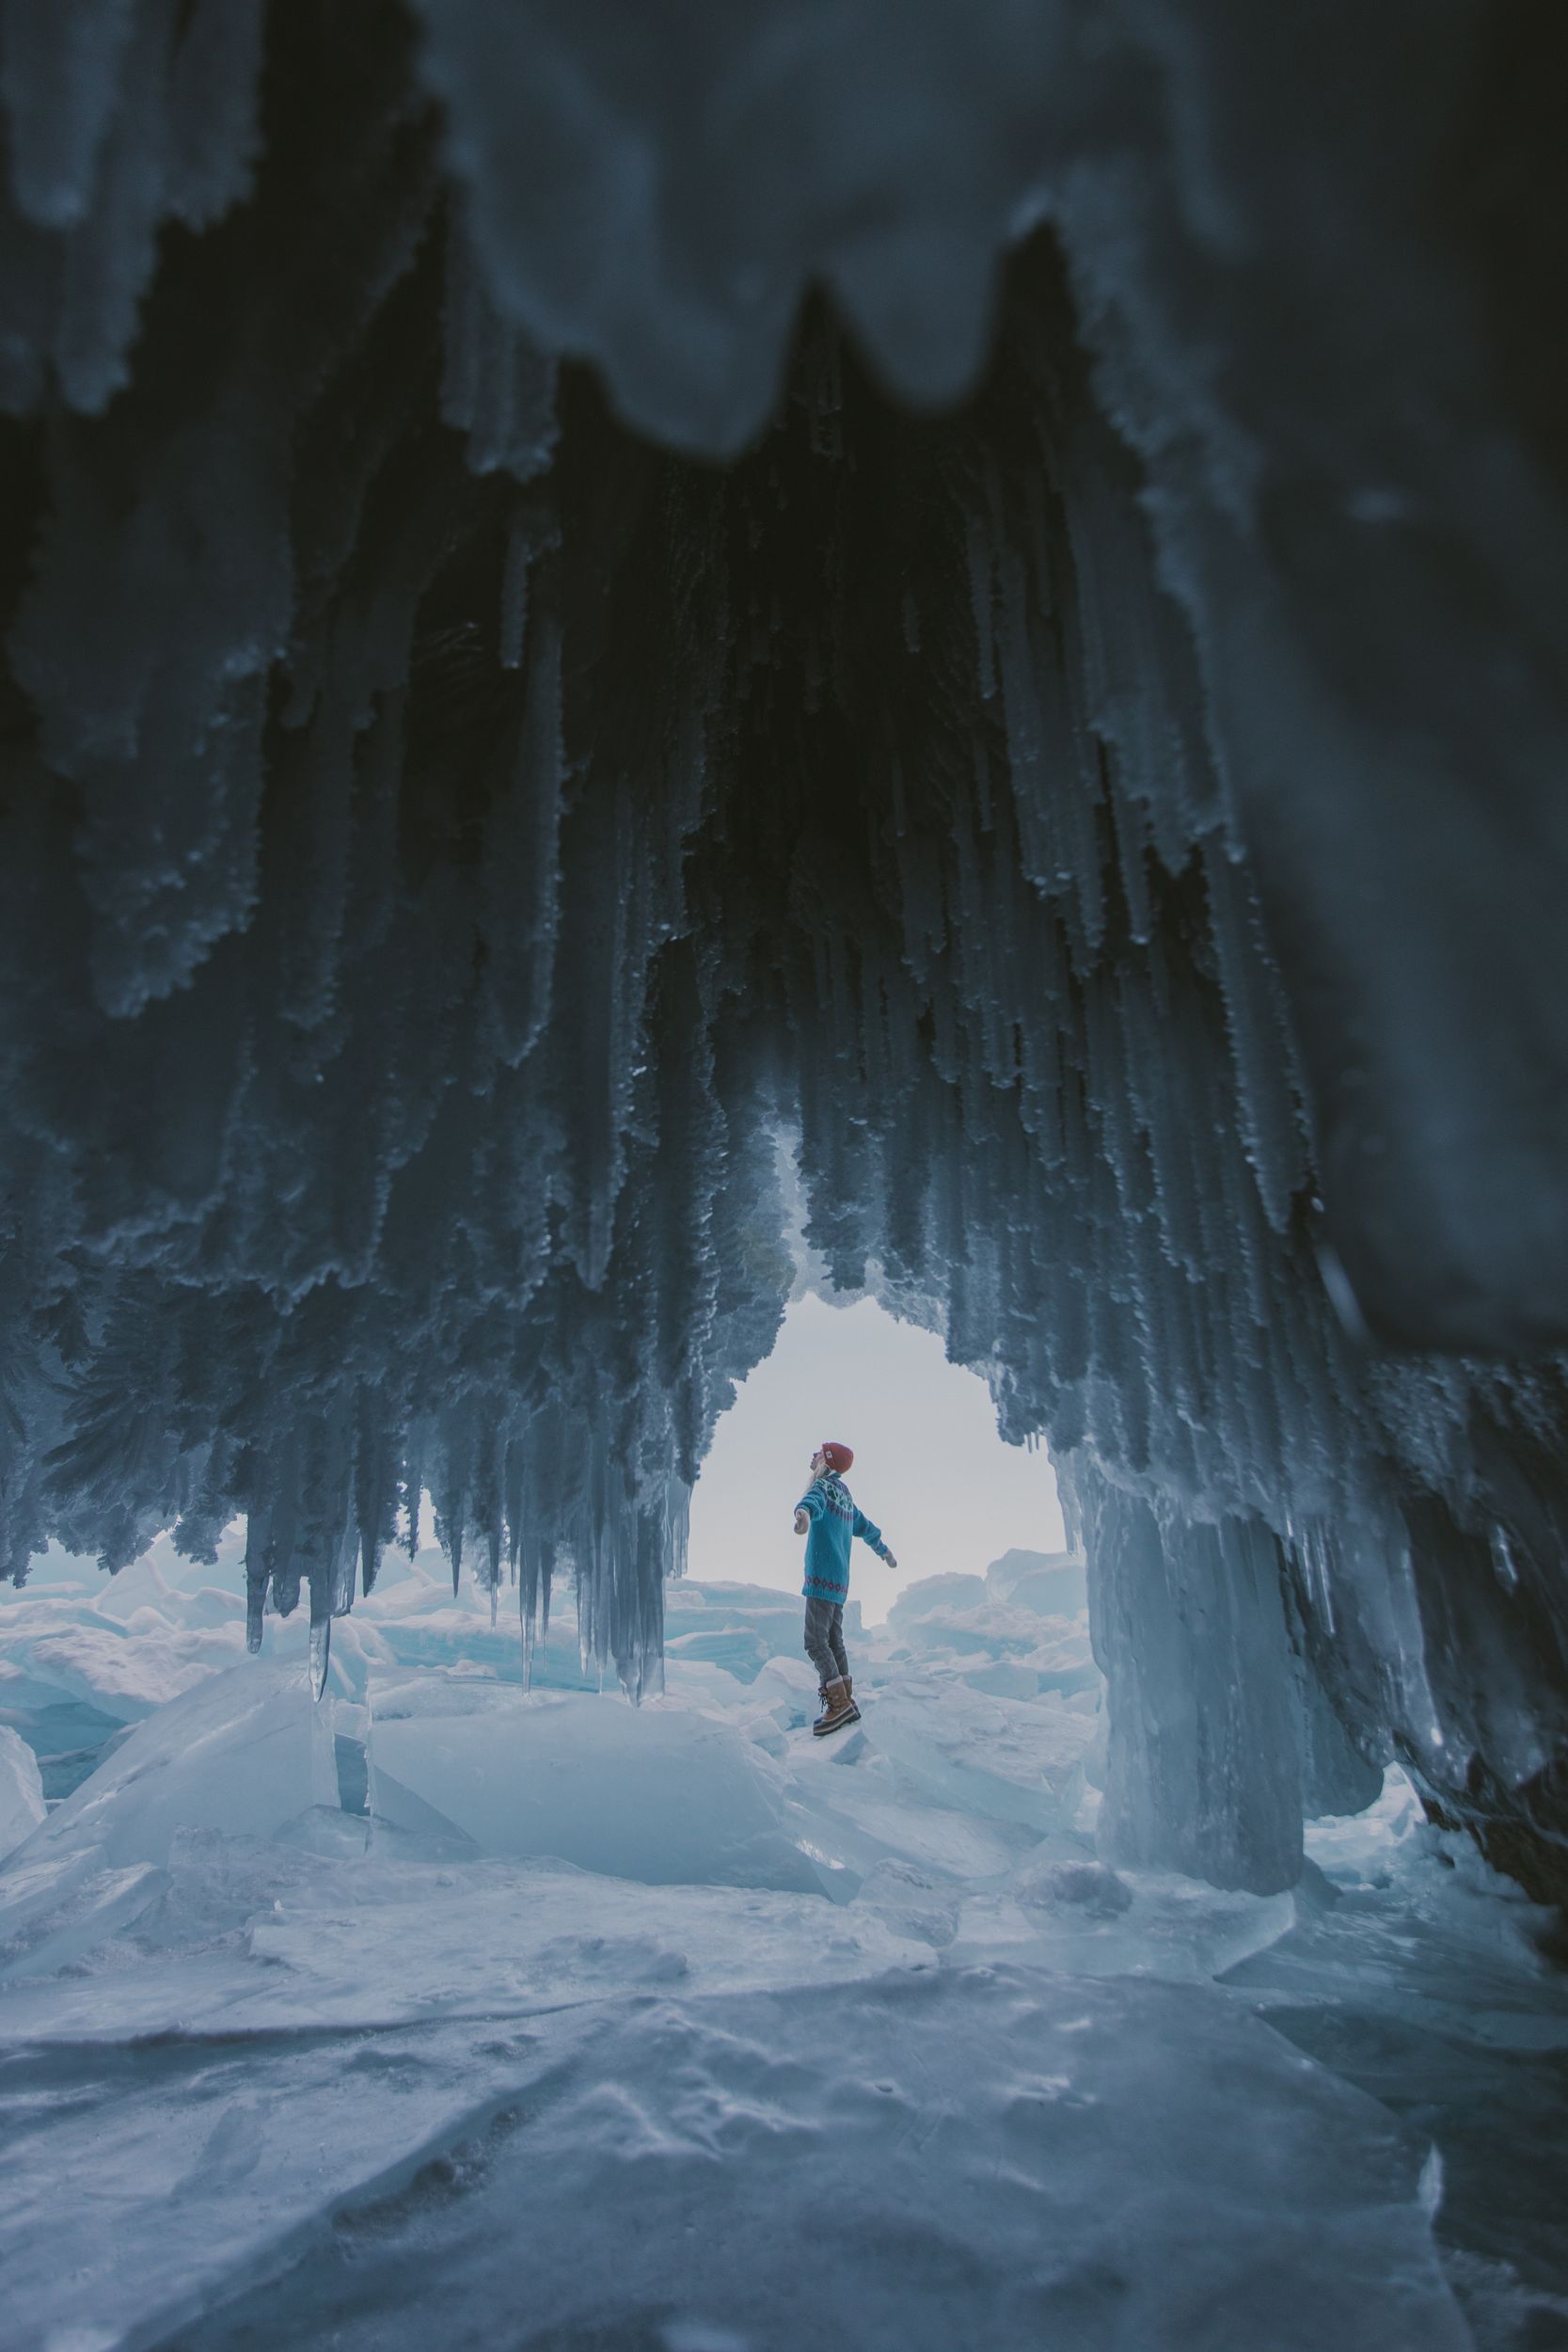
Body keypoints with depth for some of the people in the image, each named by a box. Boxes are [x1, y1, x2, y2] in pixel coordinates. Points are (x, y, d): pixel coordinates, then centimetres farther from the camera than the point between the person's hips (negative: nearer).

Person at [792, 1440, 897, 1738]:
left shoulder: (823, 1486, -7)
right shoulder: (845, 1495, 19)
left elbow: (814, 1501, -34)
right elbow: (866, 1527, 32)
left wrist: (804, 1512, -57)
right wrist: (884, 1552, 50)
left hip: (822, 1577, -9)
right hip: (840, 1581, 9)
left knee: (816, 1641, -8)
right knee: (834, 1642, 11)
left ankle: (839, 1704, -11)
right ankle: (847, 1704, 13)